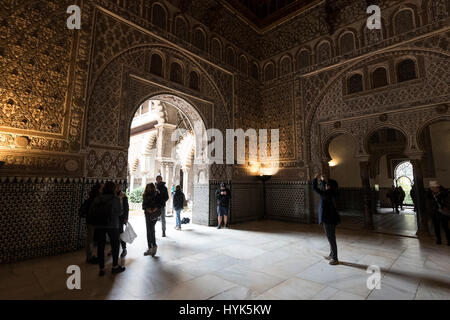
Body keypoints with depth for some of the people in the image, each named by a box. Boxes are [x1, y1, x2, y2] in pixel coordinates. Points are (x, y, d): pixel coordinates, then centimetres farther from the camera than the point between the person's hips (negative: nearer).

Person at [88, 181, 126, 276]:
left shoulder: (98, 198, 4)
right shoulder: (116, 199, -5)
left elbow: (91, 212, 2)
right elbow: (120, 212, 3)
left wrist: (95, 221, 16)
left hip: (99, 225, 3)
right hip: (112, 225, -3)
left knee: (100, 246, 10)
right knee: (115, 244, 12)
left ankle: (102, 269, 15)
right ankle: (115, 266, 18)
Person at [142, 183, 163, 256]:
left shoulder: (157, 195, -2)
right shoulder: (146, 195, 11)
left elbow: (161, 203, -3)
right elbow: (143, 205, 8)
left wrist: (156, 208, -17)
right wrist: (147, 209, -9)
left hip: (154, 214, -5)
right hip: (147, 214, 5)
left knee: (151, 229, -14)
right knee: (148, 231, 8)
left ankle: (154, 245, -1)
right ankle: (150, 248, 17)